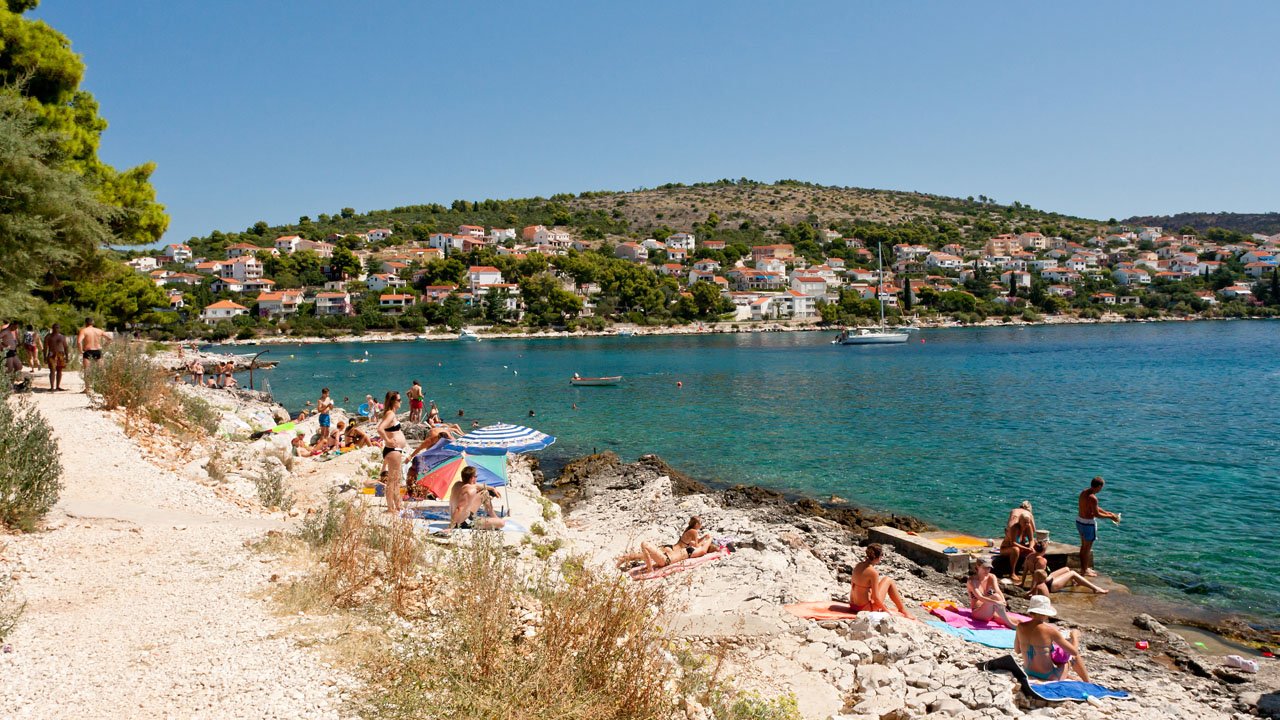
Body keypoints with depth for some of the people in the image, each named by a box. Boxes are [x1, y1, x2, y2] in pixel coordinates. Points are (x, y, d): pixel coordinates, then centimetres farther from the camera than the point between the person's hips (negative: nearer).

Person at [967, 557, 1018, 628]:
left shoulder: (991, 577, 5)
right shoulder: (972, 581, -11)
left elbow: (998, 591, -14)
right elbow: (980, 597, -27)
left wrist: (1003, 602, -37)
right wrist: (996, 602, -45)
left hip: (991, 612, 5)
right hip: (978, 612, -5)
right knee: (995, 597, -34)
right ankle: (1009, 624, -37)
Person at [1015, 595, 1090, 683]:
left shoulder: (1020, 627, -10)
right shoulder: (1050, 630, -23)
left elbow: (1017, 650, 5)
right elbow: (1074, 652, -14)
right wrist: (1074, 636, 6)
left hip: (1029, 673, 5)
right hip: (1047, 676, -5)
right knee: (1073, 657, 24)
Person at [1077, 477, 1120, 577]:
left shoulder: (1084, 492, 3)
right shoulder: (1092, 498, -26)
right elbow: (1096, 514, -19)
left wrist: (1107, 513, 14)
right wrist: (1110, 517, -7)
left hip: (1079, 521, 9)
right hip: (1088, 523, -9)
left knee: (1084, 546, 20)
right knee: (1088, 548, 5)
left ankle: (1083, 568, 31)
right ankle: (1085, 571, 14)